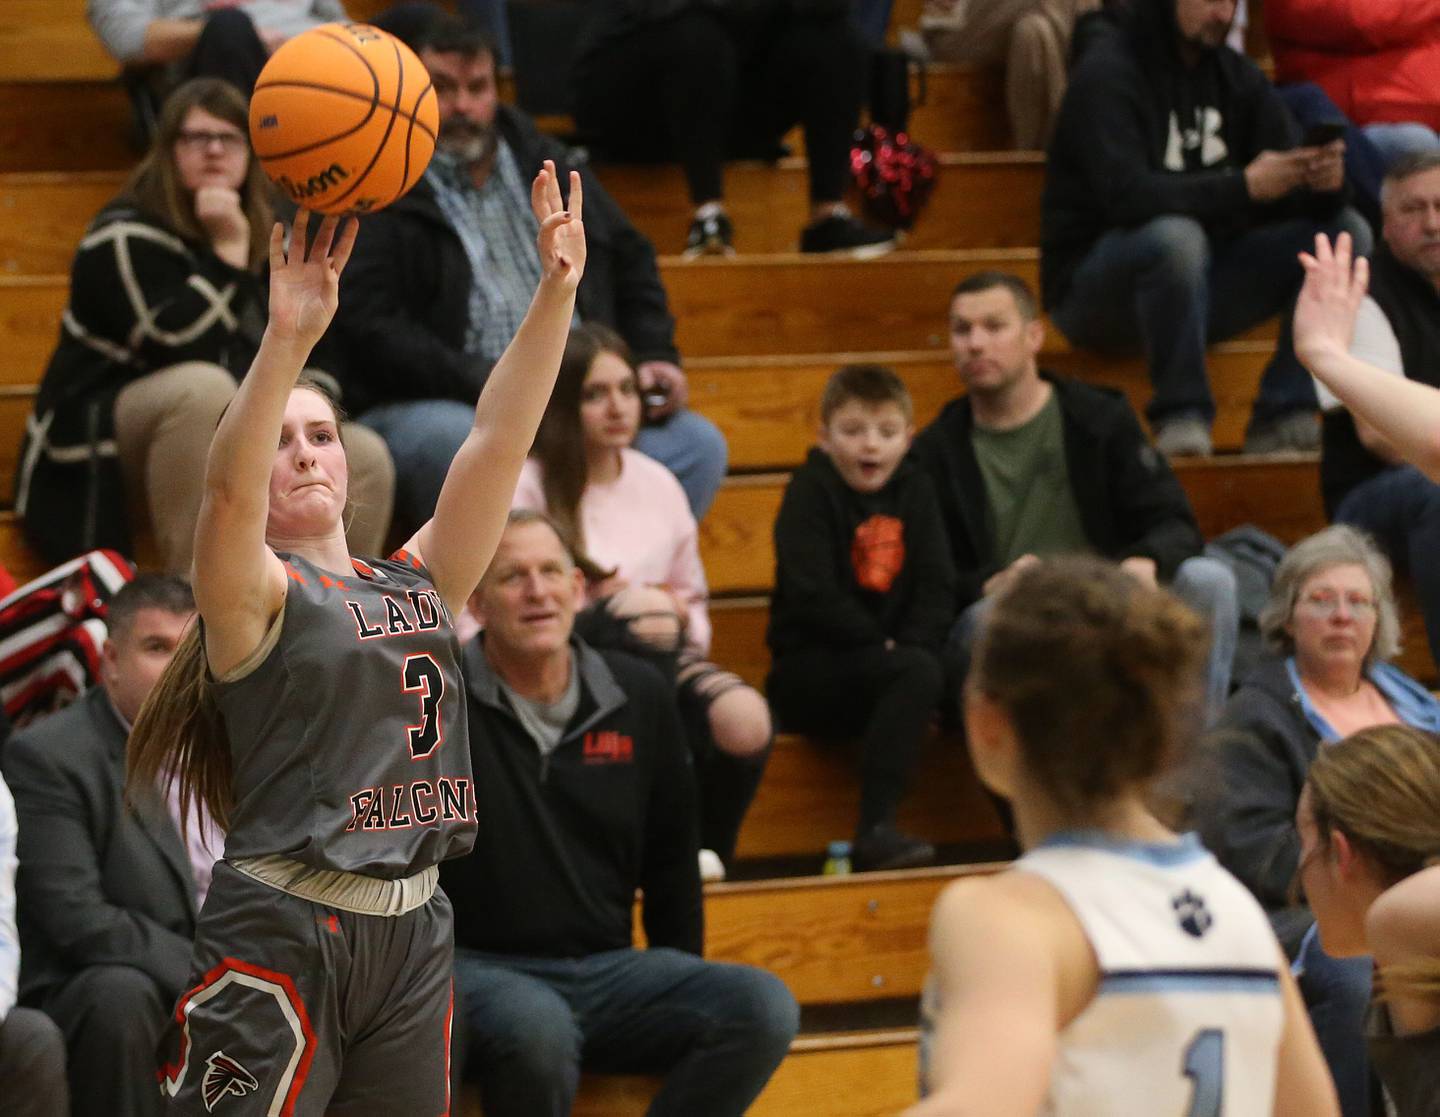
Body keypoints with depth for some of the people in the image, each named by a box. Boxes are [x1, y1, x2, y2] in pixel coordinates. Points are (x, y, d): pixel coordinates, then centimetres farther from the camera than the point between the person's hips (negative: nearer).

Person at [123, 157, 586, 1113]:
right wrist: (288, 340, -37)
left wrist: (556, 294, -6)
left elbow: (497, 442, 5)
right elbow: (226, 489, -24)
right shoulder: (259, 595, -3)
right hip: (282, 934, -6)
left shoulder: (420, 584, 13)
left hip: (413, 931, 6)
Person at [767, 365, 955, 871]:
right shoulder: (811, 492, -5)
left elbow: (937, 587, 5)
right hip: (807, 671, -6)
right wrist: (888, 650, -16)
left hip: (887, 665, 6)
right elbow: (813, 597, -15)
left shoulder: (914, 489, 11)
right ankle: (874, 830, -35)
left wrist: (913, 645, -13)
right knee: (920, 673, -32)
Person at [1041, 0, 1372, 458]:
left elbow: (1291, 194, 2)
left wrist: (1324, 181, -22)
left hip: (1193, 276, 7)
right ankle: (1180, 415, -25)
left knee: (1346, 231, -9)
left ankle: (1283, 418, -16)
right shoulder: (1108, 72, -13)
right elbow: (1126, 195, -28)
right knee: (1175, 236, -39)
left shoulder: (1234, 74, 7)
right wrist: (1244, 186, -34)